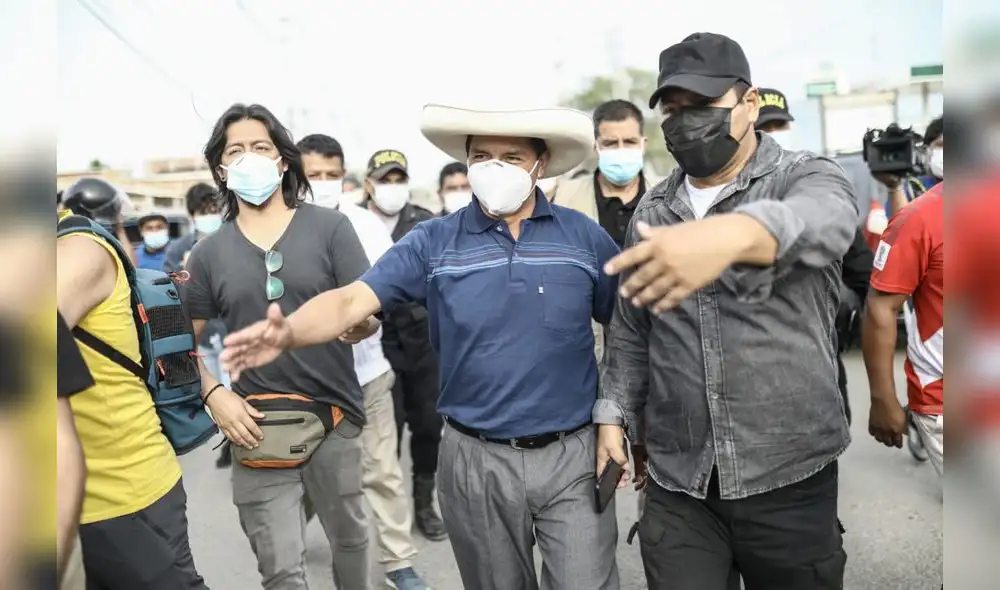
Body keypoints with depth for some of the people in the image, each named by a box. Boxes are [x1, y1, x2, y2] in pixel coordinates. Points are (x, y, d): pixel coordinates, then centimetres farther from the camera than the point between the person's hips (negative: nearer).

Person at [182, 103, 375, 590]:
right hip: (257, 427, 1)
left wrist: (352, 321, -28)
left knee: (350, 537, 17)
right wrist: (215, 394, -9)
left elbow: (370, 316, -5)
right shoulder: (208, 252, 6)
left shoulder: (329, 228, -1)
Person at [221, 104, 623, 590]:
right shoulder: (434, 242, -4)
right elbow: (353, 299, -13)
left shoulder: (585, 237, -2)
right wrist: (289, 333, -33)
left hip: (573, 455, 0)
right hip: (477, 459, 1)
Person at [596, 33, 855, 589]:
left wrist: (735, 233, -51)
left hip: (788, 477, -2)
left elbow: (822, 219, -31)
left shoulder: (807, 177, -5)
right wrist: (614, 414, 4)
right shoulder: (652, 212, 7)